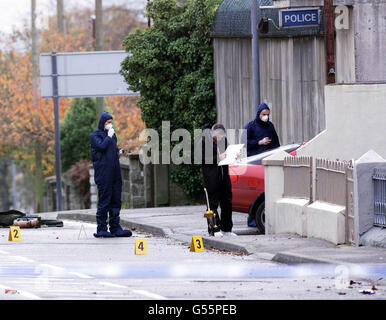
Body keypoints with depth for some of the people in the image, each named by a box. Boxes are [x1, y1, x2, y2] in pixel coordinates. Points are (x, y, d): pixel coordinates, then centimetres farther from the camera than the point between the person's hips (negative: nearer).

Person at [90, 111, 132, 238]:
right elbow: (101, 146, -21)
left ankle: (115, 227, 11)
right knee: (104, 201, -7)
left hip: (115, 172, 7)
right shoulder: (95, 135, -3)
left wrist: (119, 152, 5)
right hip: (103, 173, -7)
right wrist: (109, 136, -8)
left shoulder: (111, 134, 18)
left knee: (116, 201, 7)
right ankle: (101, 229, -3)